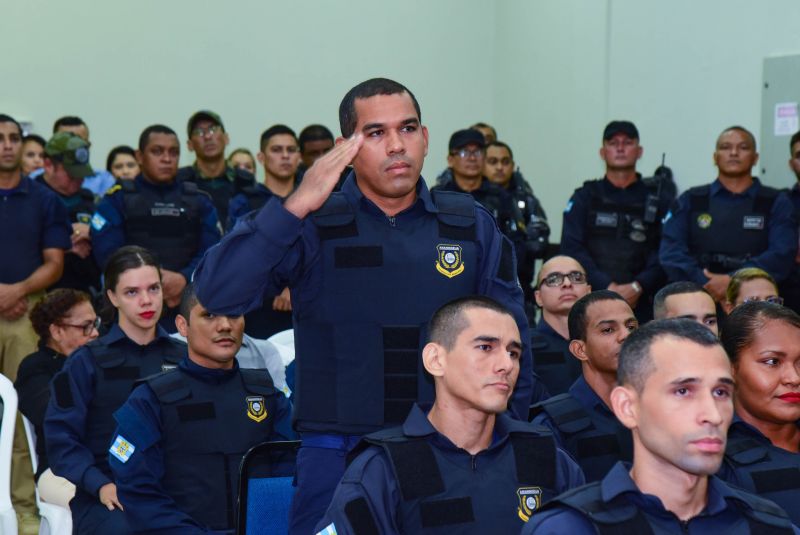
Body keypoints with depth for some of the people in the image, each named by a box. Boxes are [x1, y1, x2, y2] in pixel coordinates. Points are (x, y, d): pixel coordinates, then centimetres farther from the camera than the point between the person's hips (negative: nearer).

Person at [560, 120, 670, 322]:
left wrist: (637, 287, -13)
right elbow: (571, 248, 2)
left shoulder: (658, 201, 13)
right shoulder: (584, 197, 14)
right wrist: (607, 286, -9)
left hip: (641, 304, 0)